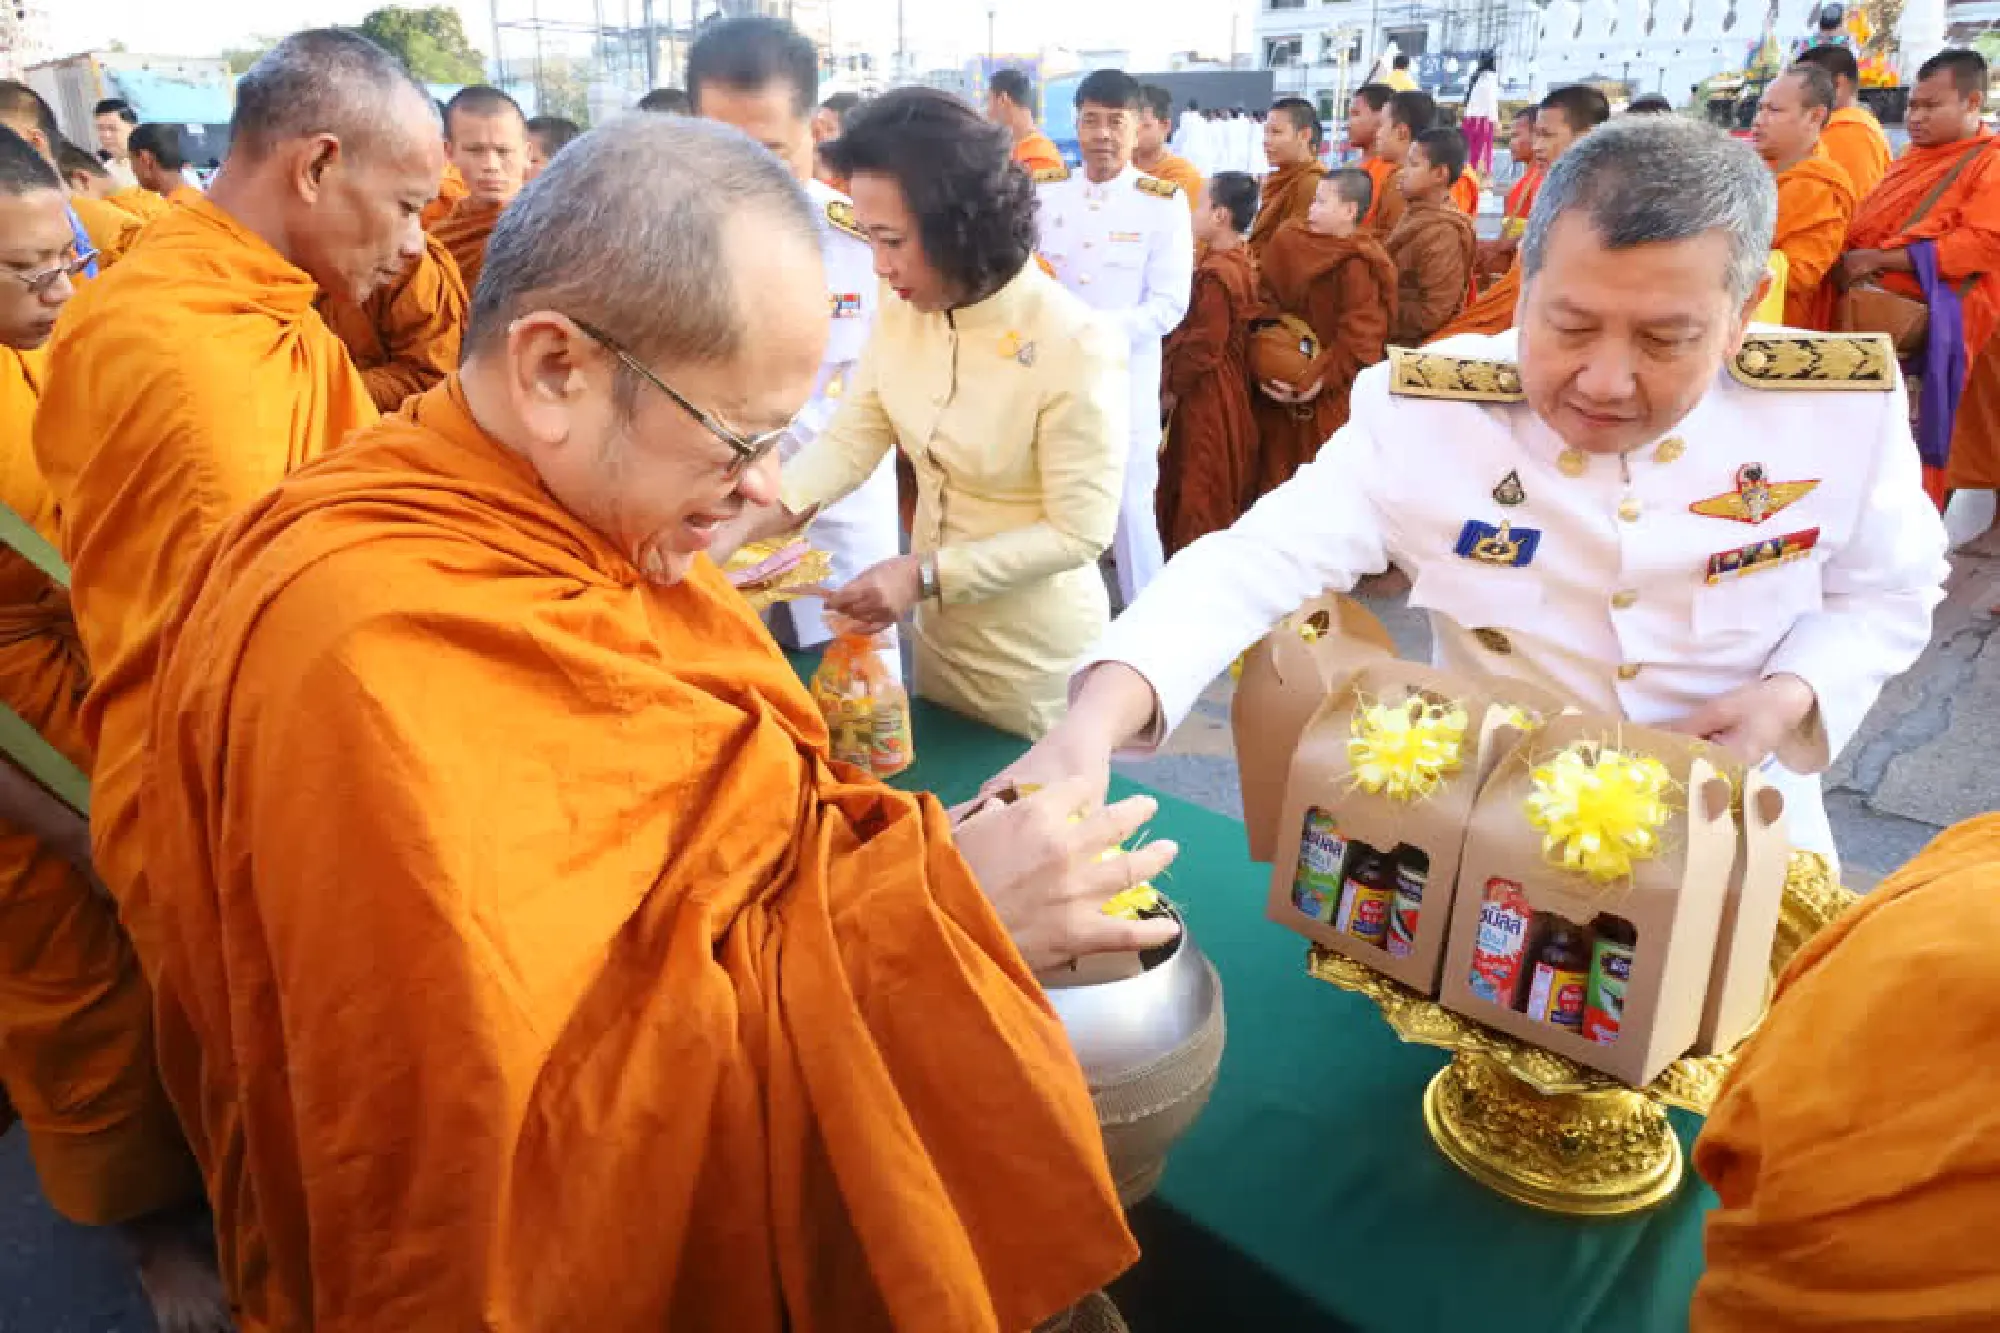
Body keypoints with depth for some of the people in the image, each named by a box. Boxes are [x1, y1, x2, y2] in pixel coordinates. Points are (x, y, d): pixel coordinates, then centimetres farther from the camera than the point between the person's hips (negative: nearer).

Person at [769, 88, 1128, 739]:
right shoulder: (901, 313, -6)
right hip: (936, 627, 6)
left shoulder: (1075, 345, -25)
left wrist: (926, 575, -26)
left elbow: (1080, 533, -22)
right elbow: (850, 439, -7)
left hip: (1034, 648, -6)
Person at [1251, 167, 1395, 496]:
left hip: (1334, 399, -6)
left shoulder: (1359, 266, -15)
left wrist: (1318, 380, -22)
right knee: (1278, 473, 13)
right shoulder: (1289, 243, 5)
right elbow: (1264, 303, 6)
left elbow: (1360, 340, -18)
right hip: (1281, 389, 6)